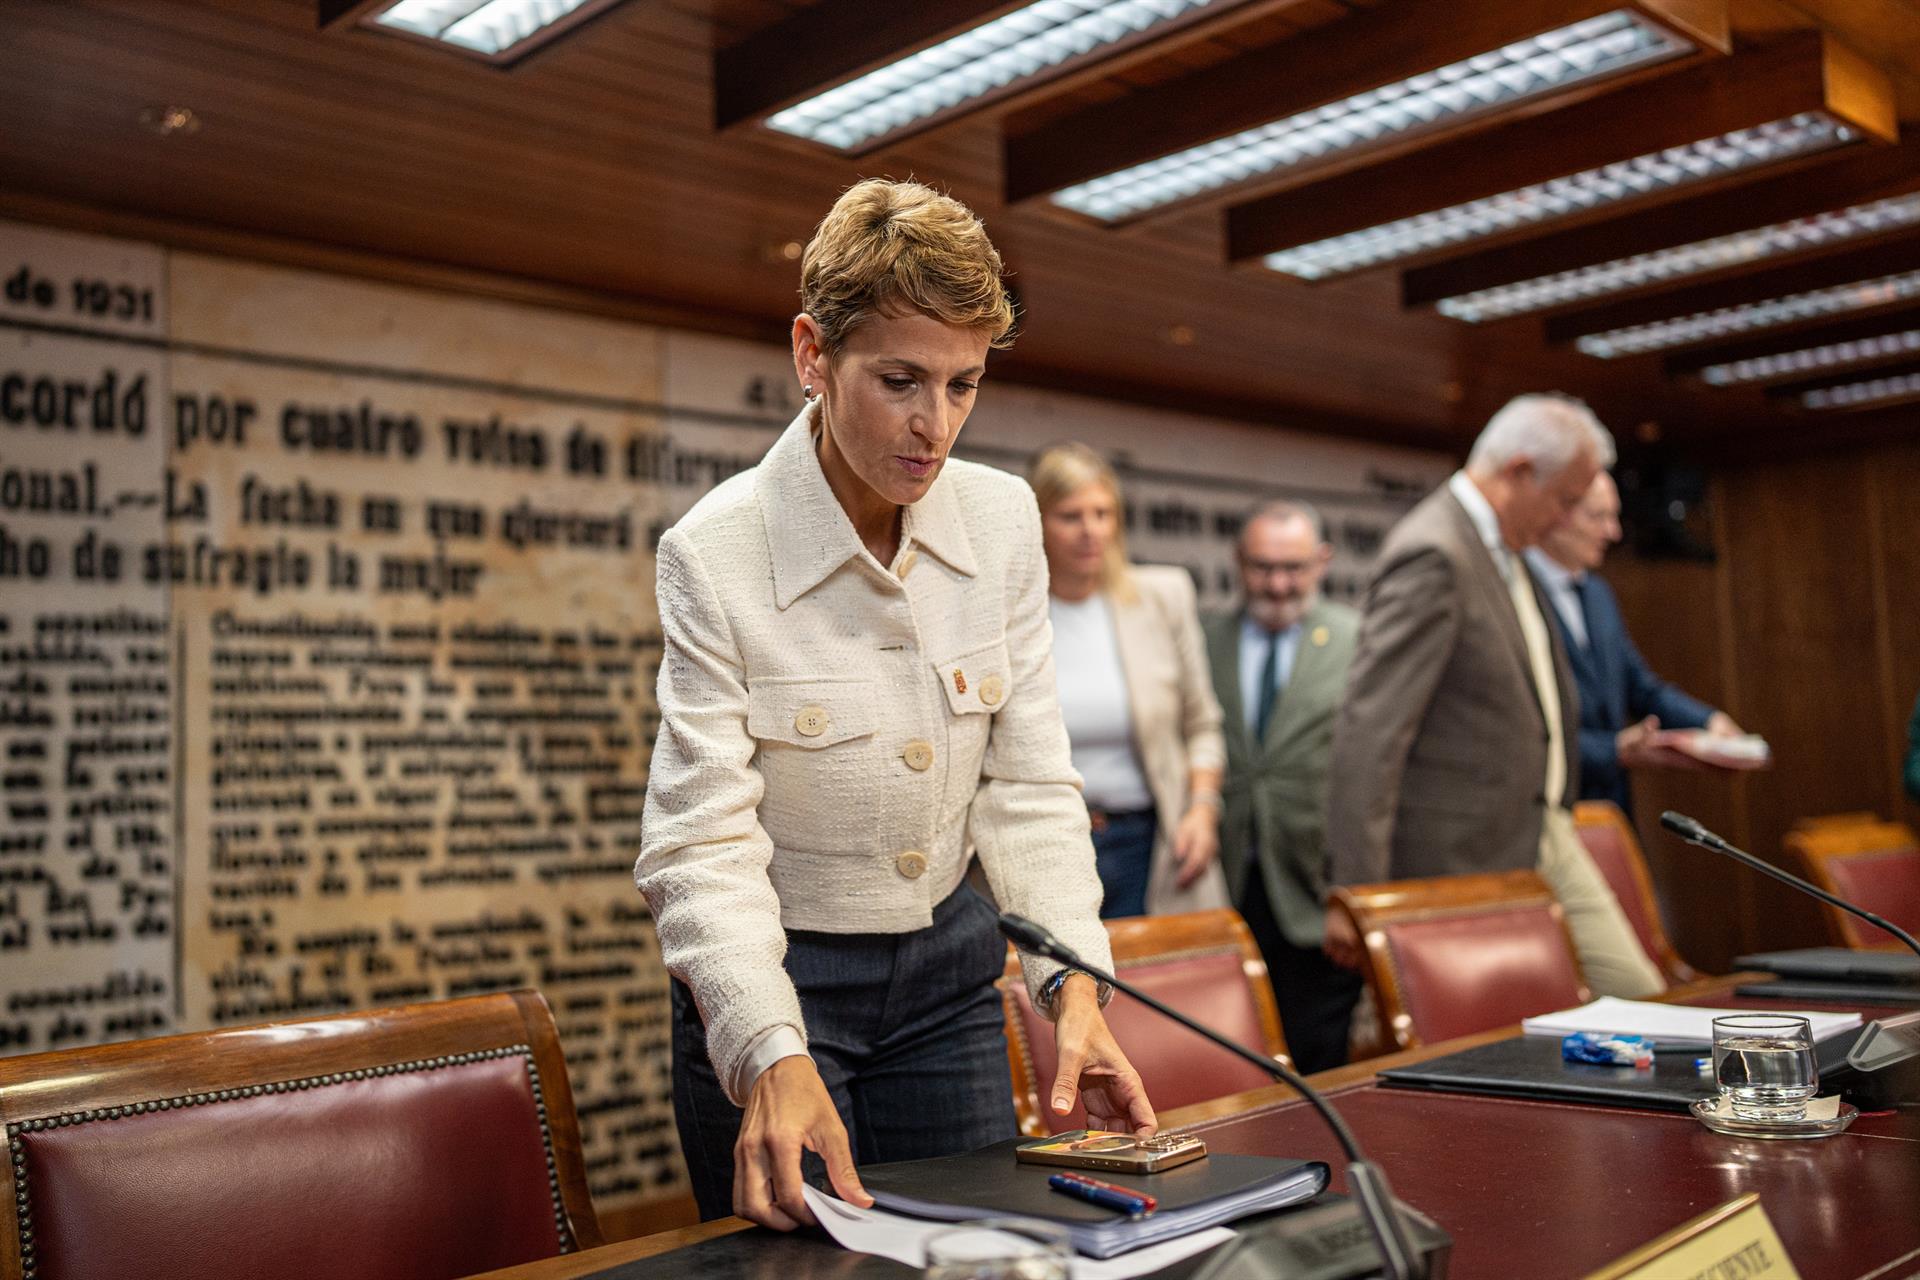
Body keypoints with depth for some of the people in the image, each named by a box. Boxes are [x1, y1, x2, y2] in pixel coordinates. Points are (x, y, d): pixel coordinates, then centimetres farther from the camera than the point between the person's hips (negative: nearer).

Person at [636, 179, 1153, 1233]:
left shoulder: (1003, 521, -5)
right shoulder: (712, 554, -19)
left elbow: (1027, 785, -3)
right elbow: (702, 840, -22)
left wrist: (1075, 987, -16)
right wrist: (772, 1057, -37)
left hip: (946, 960, 5)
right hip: (772, 976, -4)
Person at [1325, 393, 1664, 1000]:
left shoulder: (1503, 549, 11)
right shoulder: (1431, 556, -21)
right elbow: (1371, 728, -26)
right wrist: (1355, 894, -28)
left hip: (1545, 833, 10)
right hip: (1469, 856, -9)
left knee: (1637, 996, 10)